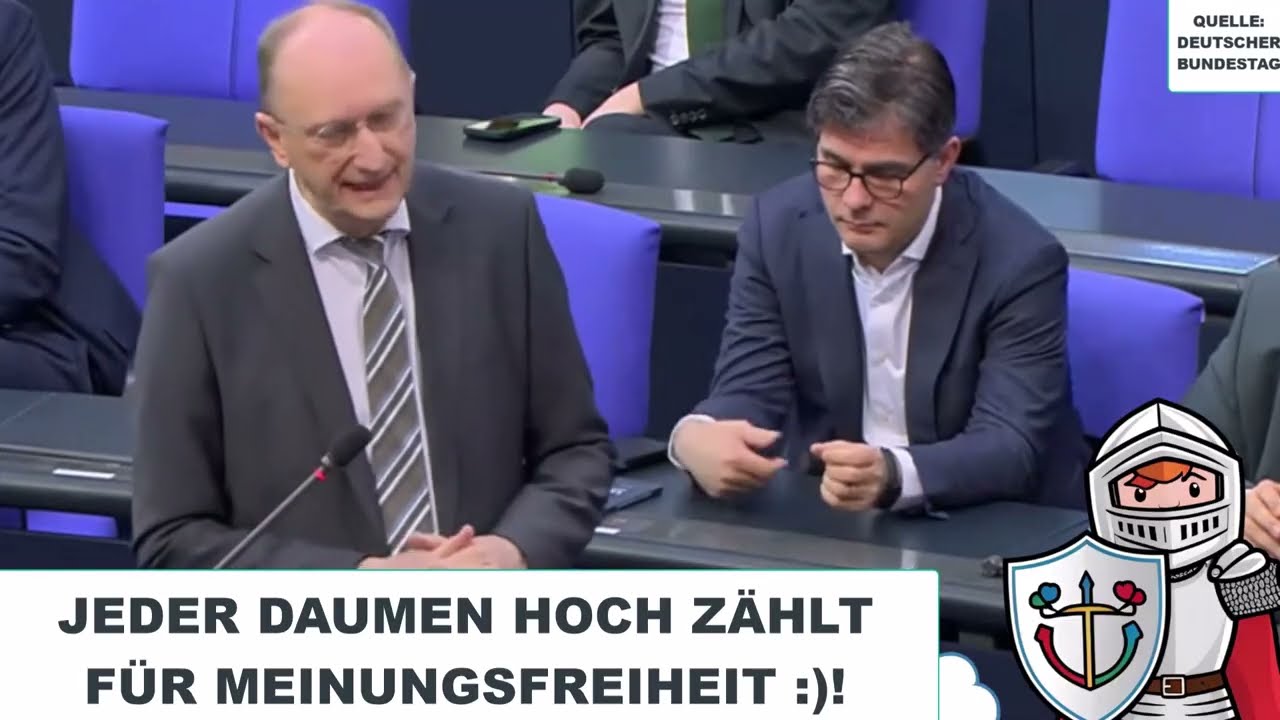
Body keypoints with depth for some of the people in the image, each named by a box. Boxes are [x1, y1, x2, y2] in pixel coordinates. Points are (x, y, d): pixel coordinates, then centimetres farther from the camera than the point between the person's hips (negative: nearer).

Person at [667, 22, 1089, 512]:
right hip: (822, 511, 3)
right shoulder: (780, 227, -5)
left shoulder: (1018, 259, -15)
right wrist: (695, 437, -28)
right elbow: (748, 391, -4)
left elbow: (1011, 447, -20)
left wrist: (895, 475, -39)